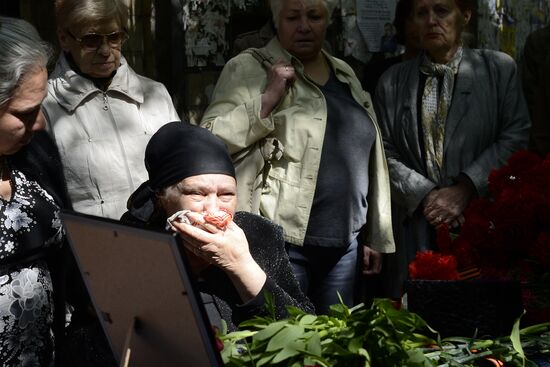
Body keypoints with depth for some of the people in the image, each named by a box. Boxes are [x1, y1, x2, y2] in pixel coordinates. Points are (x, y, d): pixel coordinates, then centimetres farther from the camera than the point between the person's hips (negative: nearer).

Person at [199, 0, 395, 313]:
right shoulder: (249, 68, -2)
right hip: (281, 243, -5)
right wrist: (268, 98, -18)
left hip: (345, 245, 6)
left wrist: (375, 236, 18)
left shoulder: (345, 74, 16)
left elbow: (369, 158, 19)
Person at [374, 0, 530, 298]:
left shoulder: (499, 68, 7)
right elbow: (386, 154, 6)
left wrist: (464, 190, -10)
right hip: (417, 226, 1)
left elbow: (515, 138, 0)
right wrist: (426, 195, -9)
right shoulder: (392, 81, 12)